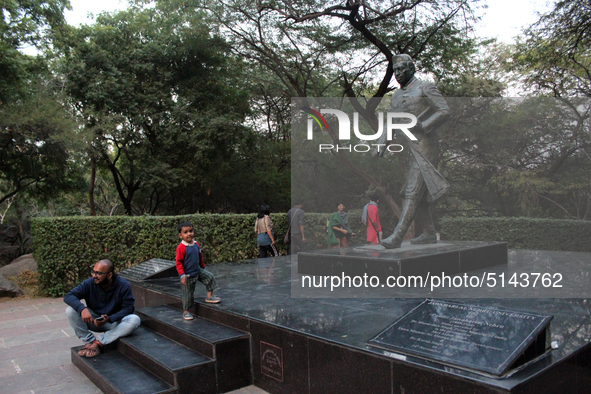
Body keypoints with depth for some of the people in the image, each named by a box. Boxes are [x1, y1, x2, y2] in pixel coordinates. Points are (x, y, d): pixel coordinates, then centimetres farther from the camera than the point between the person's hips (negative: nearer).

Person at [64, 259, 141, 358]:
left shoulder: (123, 286, -17)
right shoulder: (89, 283, -12)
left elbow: (128, 308, -17)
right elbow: (68, 296, -19)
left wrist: (109, 319, -32)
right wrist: (82, 309, -38)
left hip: (114, 322, -1)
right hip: (93, 320, 2)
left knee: (135, 320, -32)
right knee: (70, 311, -21)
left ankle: (99, 342, -26)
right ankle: (90, 340, -17)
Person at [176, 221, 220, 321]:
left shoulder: (196, 245, -1)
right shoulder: (181, 248, -21)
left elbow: (200, 257, 13)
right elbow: (178, 263, -19)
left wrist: (203, 267, 22)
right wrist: (182, 275, -24)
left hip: (198, 271, 6)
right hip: (188, 275, -6)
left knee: (210, 277, -5)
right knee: (187, 294, 5)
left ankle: (209, 296, 9)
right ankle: (186, 312, 23)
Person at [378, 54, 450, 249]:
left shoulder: (425, 88, -2)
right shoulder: (397, 96, 19)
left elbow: (445, 111, -10)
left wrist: (422, 127, -22)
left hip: (425, 147, -8)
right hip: (410, 148, 8)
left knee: (413, 191, -16)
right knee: (418, 194, 10)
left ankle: (397, 237, -24)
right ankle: (428, 234, 21)